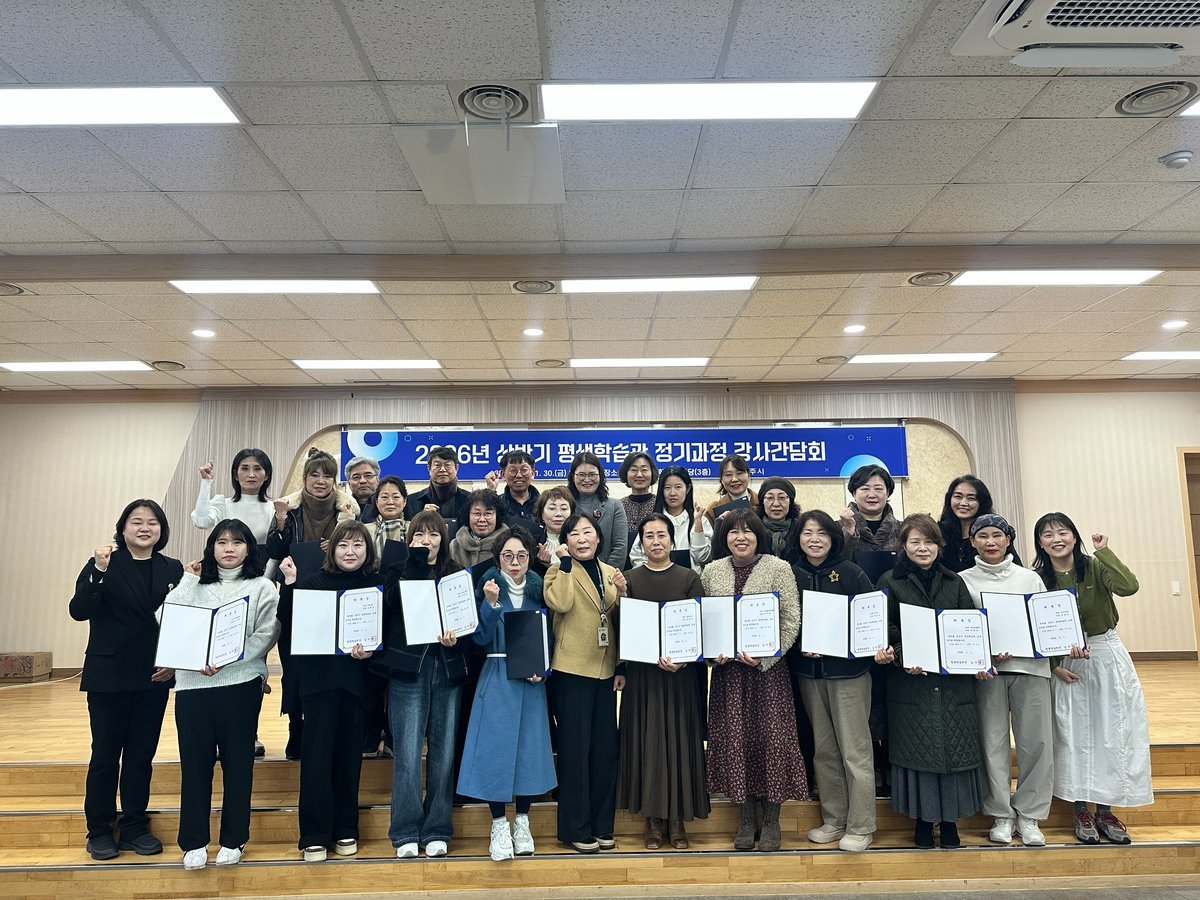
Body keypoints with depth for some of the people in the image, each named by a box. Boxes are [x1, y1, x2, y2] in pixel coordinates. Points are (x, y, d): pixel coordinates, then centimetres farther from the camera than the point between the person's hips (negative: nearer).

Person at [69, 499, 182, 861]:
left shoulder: (173, 569, 3)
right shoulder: (104, 564, -5)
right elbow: (79, 611, -15)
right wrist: (98, 572, -27)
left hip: (154, 677, 3)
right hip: (108, 676, -3)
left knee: (142, 755, 11)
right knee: (106, 754, 7)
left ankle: (134, 827, 23)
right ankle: (99, 830, 21)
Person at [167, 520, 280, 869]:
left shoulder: (262, 587, 4)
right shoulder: (196, 584, 13)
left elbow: (266, 636, -7)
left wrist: (225, 661, -16)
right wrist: (188, 580, -1)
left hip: (241, 683, -2)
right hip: (193, 683, 2)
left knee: (237, 762, 6)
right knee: (194, 762, 6)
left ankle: (233, 840, 19)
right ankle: (194, 842, 19)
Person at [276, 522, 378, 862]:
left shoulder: (377, 585, 5)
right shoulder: (313, 582, 2)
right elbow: (289, 625, -5)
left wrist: (371, 651, -14)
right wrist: (290, 584, -13)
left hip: (357, 678, 1)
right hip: (319, 678, -1)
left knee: (349, 755, 8)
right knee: (317, 754, -1)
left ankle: (345, 830, 21)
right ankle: (314, 836, 10)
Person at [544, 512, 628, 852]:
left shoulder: (610, 573, 12)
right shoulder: (560, 571, -3)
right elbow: (560, 602, -24)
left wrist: (622, 592, -3)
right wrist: (566, 562, -18)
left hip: (605, 671, 6)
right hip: (572, 670, -5)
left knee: (606, 748, 11)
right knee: (575, 748, 1)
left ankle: (602, 825, 24)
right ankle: (576, 828, 13)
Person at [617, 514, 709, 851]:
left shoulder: (689, 578, 3)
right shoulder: (628, 579, 5)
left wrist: (683, 658, -17)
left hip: (683, 672, 0)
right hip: (641, 674, 1)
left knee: (680, 740, 3)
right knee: (646, 740, 4)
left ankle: (677, 819, 15)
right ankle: (653, 819, 15)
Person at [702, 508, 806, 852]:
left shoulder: (779, 568, -4)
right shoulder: (712, 571, 6)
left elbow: (791, 620, -6)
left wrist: (765, 656, -15)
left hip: (768, 667, -2)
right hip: (728, 668, 3)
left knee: (772, 737, 1)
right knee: (734, 739, 6)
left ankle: (771, 819, 18)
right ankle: (747, 817, 21)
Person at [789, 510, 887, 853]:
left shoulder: (851, 573, -5)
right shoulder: (792, 575, 3)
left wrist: (880, 647, -22)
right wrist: (799, 645, -12)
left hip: (849, 670, -3)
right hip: (808, 673, 4)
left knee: (855, 750, 2)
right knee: (823, 750, 13)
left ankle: (860, 827, 14)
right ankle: (833, 821, 25)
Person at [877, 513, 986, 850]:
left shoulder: (955, 582, 13)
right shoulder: (890, 582, 3)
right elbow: (885, 629, -4)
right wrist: (902, 657, -18)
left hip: (955, 680, 3)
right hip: (912, 681, -3)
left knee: (955, 746, 5)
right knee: (916, 747, 1)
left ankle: (950, 820, 19)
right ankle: (923, 820, 15)